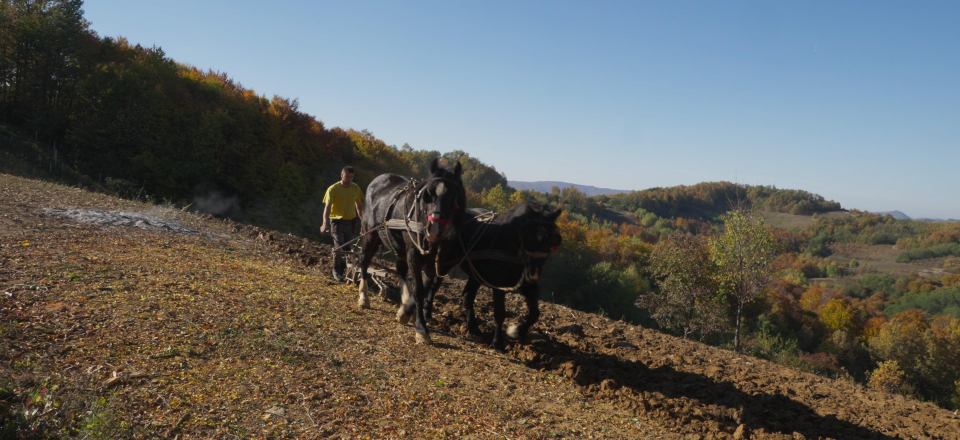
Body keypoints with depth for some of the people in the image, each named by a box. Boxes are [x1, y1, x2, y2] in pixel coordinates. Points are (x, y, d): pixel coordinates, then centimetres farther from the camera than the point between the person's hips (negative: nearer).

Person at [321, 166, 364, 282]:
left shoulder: (356, 188, 2)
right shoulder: (333, 189, -11)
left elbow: (359, 206, 14)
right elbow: (327, 207, -20)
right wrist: (325, 223, -33)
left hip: (351, 222, 4)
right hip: (337, 222, -4)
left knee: (348, 248, 8)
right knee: (339, 248, -11)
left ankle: (342, 270, 26)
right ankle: (336, 272, 8)